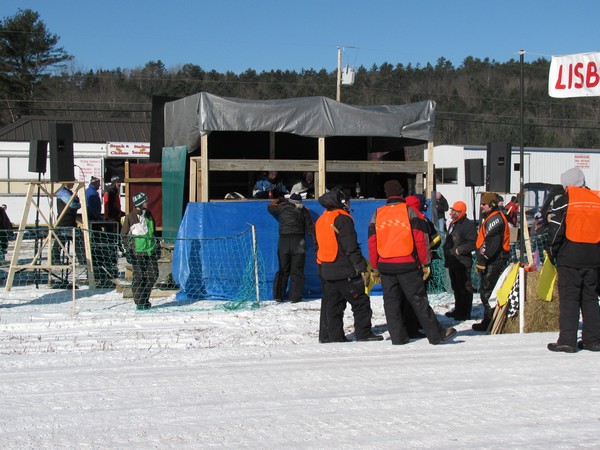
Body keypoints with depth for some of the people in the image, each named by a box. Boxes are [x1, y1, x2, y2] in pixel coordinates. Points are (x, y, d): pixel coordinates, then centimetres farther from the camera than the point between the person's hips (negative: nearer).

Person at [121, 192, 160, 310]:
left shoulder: (148, 215, 13)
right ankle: (139, 302, 6)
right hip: (137, 252, -5)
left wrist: (156, 245, 23)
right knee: (138, 277, -3)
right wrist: (127, 249, -6)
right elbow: (124, 234, 0)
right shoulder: (130, 217, -4)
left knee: (153, 275, 2)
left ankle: (145, 299, 18)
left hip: (150, 251, 6)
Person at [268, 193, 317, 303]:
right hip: (298, 243, -1)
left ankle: (278, 295, 7)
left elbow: (270, 207, 26)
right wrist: (315, 243, 4)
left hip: (283, 241, 1)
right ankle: (295, 297, -2)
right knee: (297, 271, 2)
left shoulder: (282, 207, 7)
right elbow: (310, 227, 3)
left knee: (283, 270, 10)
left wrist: (279, 200, 42)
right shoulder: (303, 210, 6)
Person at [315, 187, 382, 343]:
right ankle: (364, 334, 0)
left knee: (331, 304, 12)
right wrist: (362, 268, -14)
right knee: (360, 302, 0)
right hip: (344, 271, -8)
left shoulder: (321, 220, 15)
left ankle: (328, 335, 11)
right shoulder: (342, 219, -12)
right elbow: (351, 247, -16)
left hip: (325, 270, 8)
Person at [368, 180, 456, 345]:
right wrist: (425, 263, 0)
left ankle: (398, 337, 9)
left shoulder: (377, 214, 7)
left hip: (385, 265, 3)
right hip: (407, 264, -3)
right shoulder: (409, 211, -2)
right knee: (418, 300, 0)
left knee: (391, 302, 9)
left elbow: (372, 243, 6)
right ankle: (436, 335, 5)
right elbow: (420, 239, -5)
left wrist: (375, 267, 12)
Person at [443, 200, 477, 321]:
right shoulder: (452, 224, 17)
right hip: (452, 262, 10)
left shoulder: (468, 225, -13)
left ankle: (465, 313, 0)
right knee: (456, 287, 17)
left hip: (462, 262, -10)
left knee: (464, 288, -5)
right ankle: (458, 310, 28)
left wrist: (459, 250, -19)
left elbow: (473, 243, -20)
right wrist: (446, 249, 15)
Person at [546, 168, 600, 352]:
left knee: (569, 299, -2)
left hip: (569, 259, -4)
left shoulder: (564, 201, -5)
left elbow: (555, 231, -8)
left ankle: (567, 341, -5)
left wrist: (551, 252, 4)